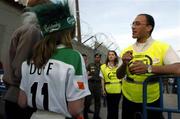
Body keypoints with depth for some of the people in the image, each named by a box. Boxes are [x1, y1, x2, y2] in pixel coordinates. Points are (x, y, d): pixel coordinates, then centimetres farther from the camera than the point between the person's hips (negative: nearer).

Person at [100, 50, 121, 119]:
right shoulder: (103, 67, 0)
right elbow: (102, 79, 3)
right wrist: (103, 89, -3)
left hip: (118, 90, 1)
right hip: (108, 90, -1)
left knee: (116, 107, 12)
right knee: (110, 107, 8)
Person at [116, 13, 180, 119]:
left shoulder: (163, 47, -9)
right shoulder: (127, 50, 1)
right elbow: (119, 76, 2)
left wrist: (149, 68, -34)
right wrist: (124, 64, -19)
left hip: (152, 101, -3)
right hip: (129, 100, 3)